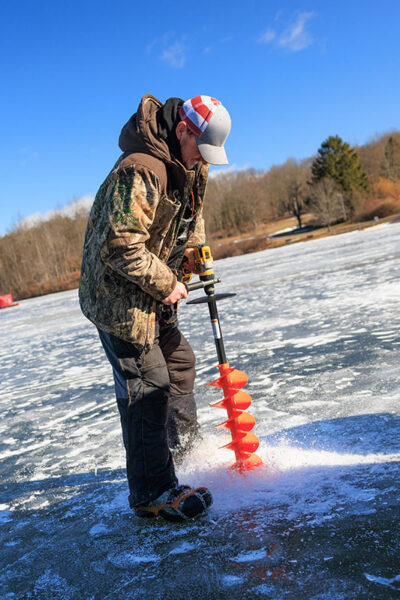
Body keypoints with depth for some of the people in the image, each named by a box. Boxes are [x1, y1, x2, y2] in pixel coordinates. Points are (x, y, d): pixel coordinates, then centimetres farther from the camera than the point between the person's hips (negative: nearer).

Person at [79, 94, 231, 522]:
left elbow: (192, 212, 25)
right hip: (119, 296, -10)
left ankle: (185, 447, 41)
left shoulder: (190, 166, 7)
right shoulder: (140, 171, -27)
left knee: (179, 362, 20)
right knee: (147, 386, -9)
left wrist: (193, 249, 6)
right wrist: (166, 285, -21)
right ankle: (152, 493, 4)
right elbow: (121, 246, -31)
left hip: (154, 294, 10)